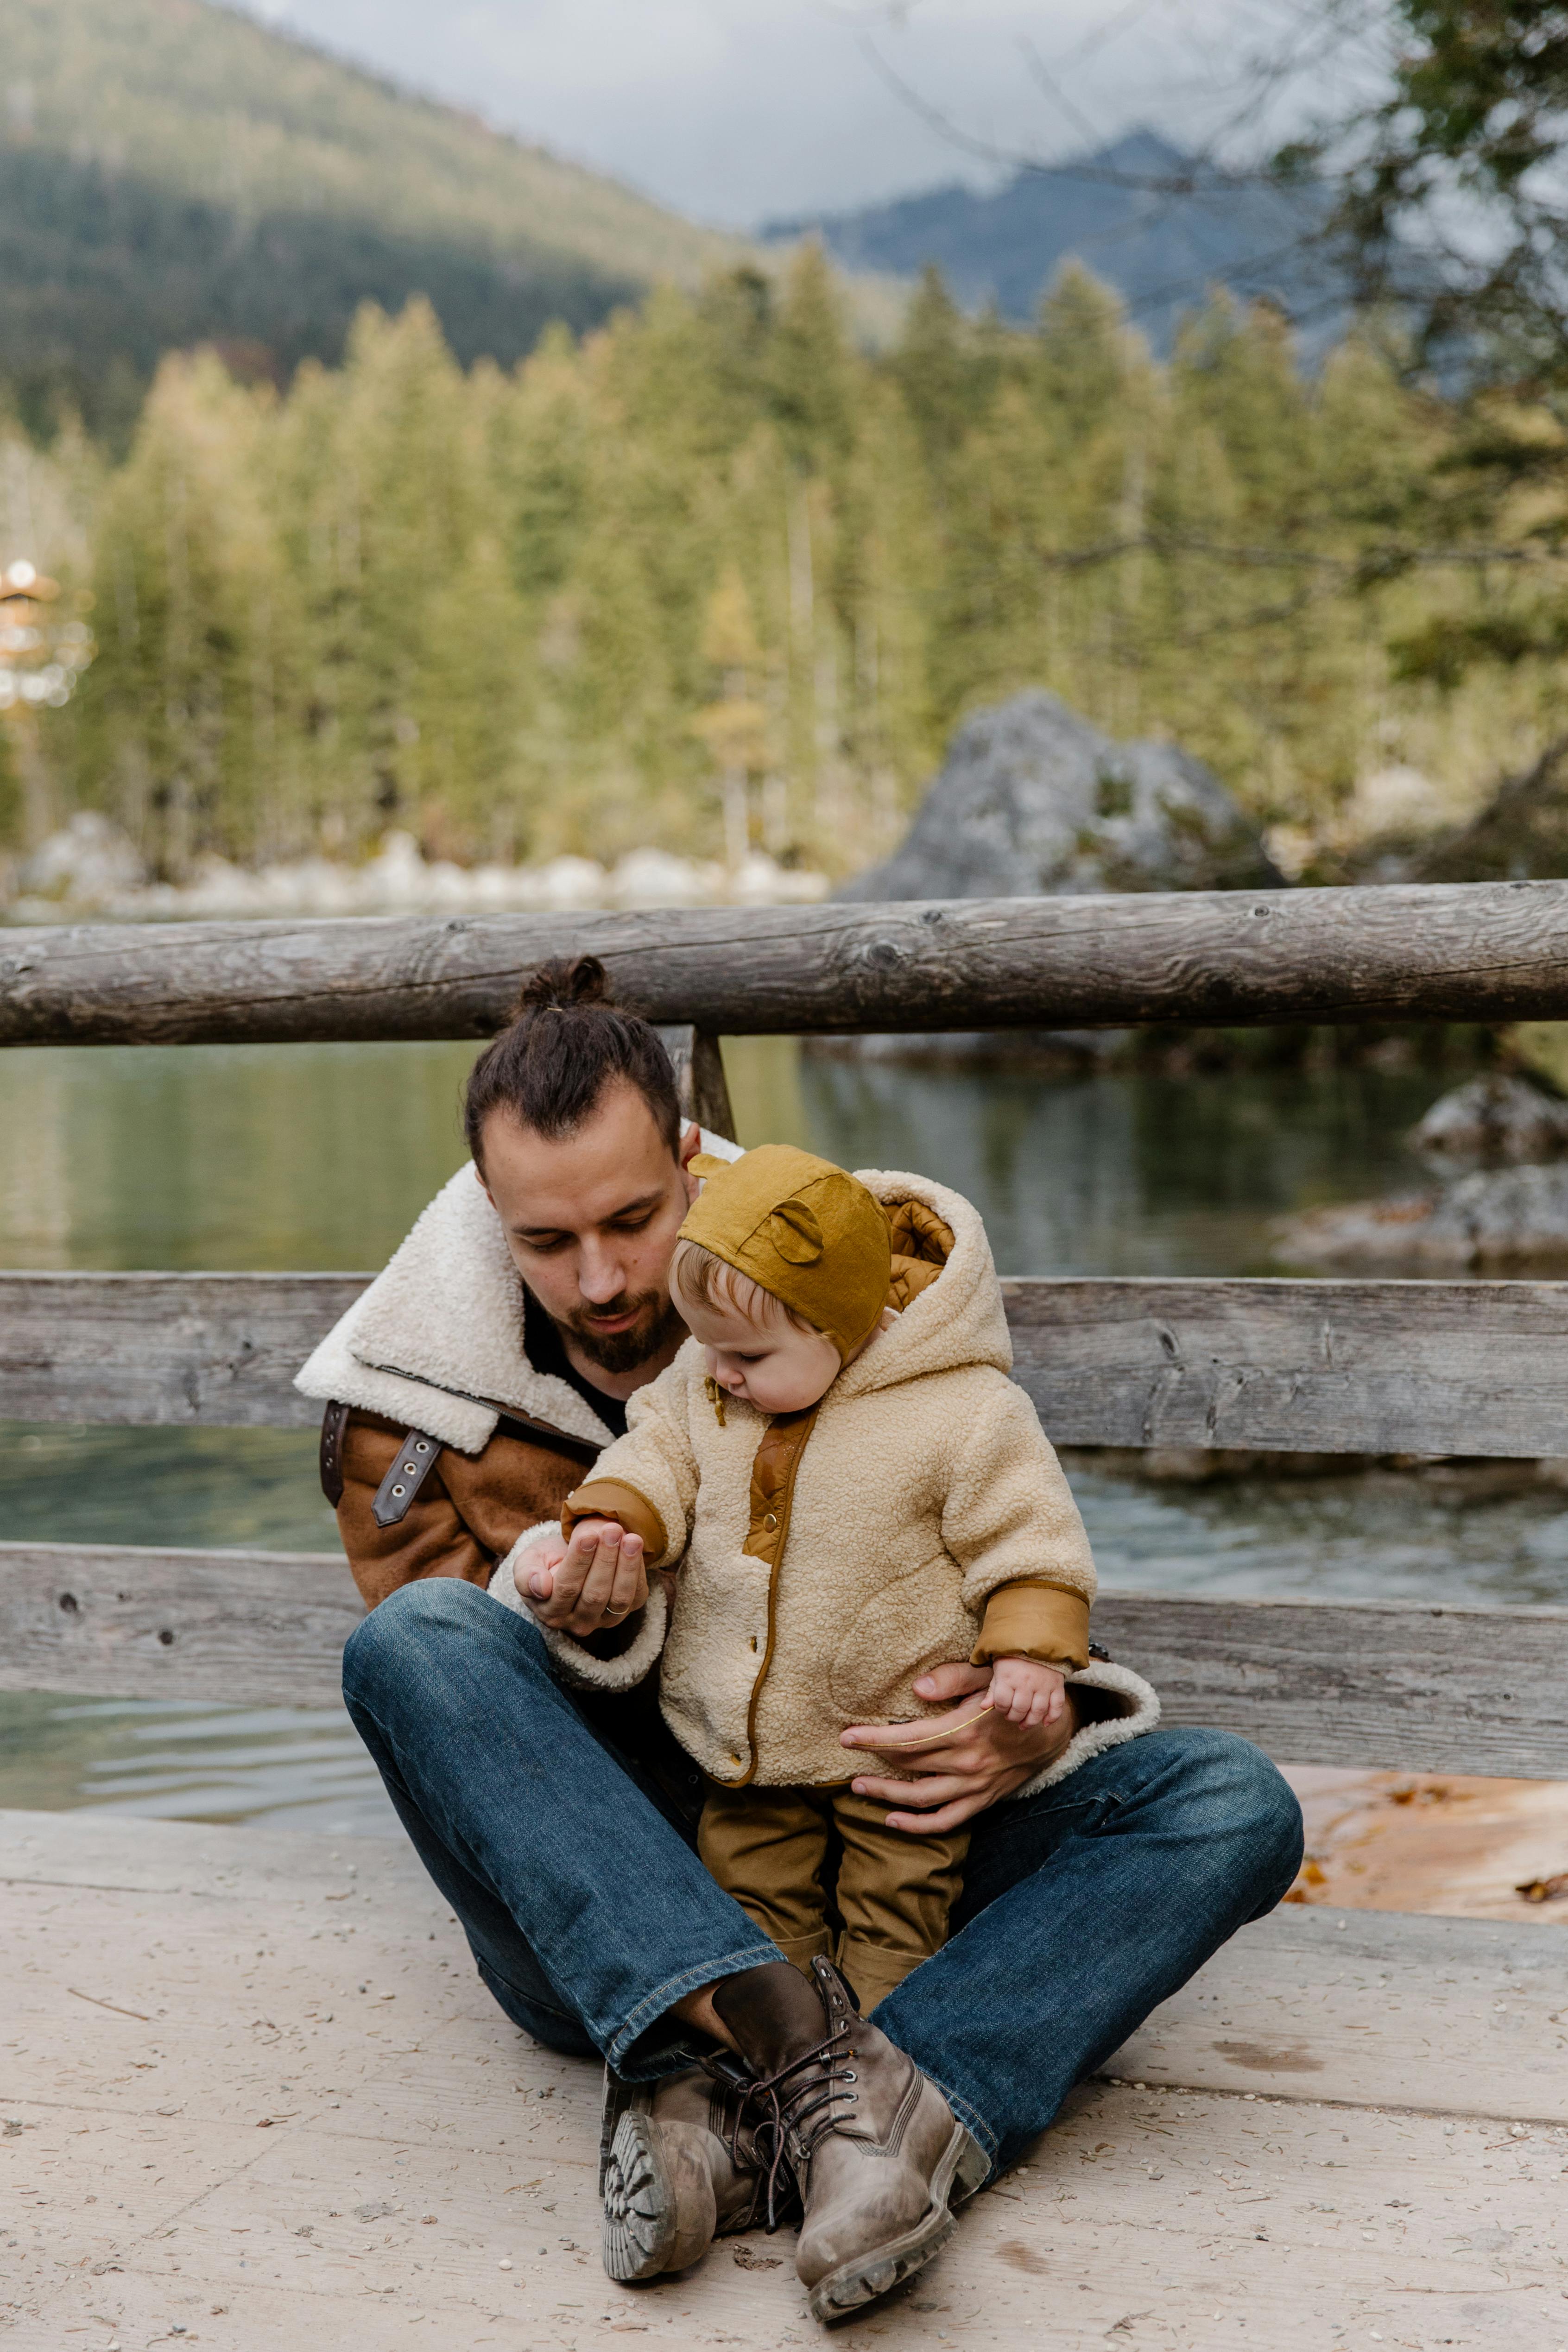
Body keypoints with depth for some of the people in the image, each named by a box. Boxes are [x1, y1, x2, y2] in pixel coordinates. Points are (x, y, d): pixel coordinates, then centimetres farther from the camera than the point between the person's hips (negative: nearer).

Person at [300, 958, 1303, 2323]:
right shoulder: (412, 1400, -2)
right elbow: (446, 1703, 0)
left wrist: (1033, 1724, -17)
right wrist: (570, 1631, -23)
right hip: (601, 1924, -2)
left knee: (1232, 1806, -20)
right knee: (414, 1636, -28)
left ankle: (729, 2118, -41)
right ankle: (787, 2058, -43)